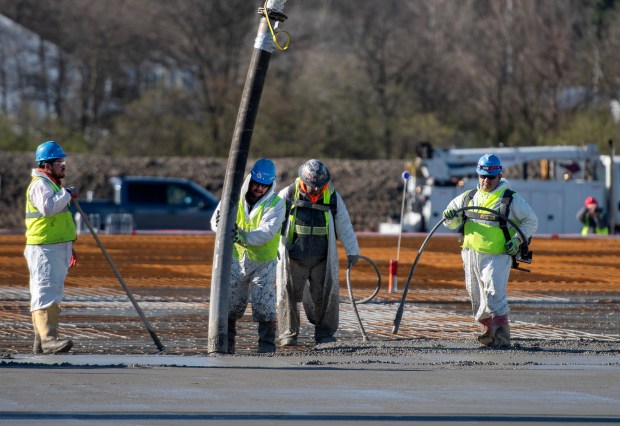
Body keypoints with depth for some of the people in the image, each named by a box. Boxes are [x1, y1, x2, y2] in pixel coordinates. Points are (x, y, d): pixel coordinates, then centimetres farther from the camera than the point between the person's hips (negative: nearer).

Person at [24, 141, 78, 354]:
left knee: (51, 293, 10)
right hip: (44, 249, -10)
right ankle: (47, 338, -25)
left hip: (57, 248, 10)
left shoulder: (52, 184, 22)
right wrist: (67, 193, -22)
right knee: (46, 291, -17)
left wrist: (69, 248, 31)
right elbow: (47, 207, -32)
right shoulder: (40, 185, -12)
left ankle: (40, 341, 13)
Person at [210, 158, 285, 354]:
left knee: (264, 306, -8)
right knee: (230, 304, 8)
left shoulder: (275, 204, -11)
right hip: (236, 259, 3)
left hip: (263, 262, -3)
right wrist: (221, 225, -35)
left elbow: (267, 232, -26)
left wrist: (245, 237, -43)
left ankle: (267, 344, 4)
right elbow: (216, 222, -9)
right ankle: (227, 343, 21)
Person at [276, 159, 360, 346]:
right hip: (293, 258, -2)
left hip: (322, 260, 2)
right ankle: (288, 334, 6)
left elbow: (344, 224, 9)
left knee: (325, 296, 2)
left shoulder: (332, 197, 2)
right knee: (287, 294, -3)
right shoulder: (288, 195, -4)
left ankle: (324, 333, 15)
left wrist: (352, 250, 11)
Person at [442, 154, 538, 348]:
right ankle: (489, 332, 20)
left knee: (494, 293, -20)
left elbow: (531, 221, 6)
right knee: (477, 297, 8)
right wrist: (451, 218, -6)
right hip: (471, 255, 5)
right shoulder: (468, 197, 13)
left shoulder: (511, 199, 0)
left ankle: (502, 336, -19)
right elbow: (451, 224, 19)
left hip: (497, 256, -5)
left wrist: (518, 239, -9)